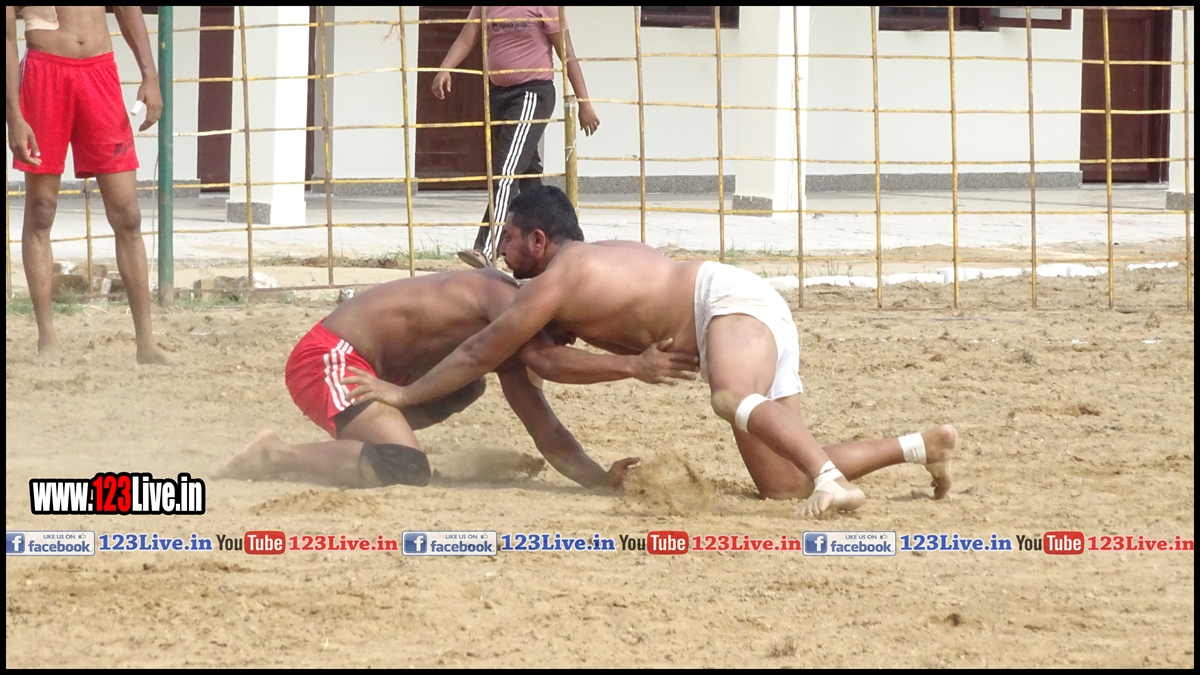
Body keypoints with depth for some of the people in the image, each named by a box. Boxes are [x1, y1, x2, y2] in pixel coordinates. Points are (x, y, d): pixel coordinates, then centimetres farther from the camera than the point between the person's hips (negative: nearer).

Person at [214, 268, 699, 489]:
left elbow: (546, 433, 14)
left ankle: (349, 446, 12)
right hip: (327, 358, -11)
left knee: (465, 390, 28)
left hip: (359, 369, 11)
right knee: (406, 470, -26)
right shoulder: (500, 295, -11)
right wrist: (632, 367, -28)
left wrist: (600, 478, 0)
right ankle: (276, 458, -12)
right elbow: (547, 362, -28)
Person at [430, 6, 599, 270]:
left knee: (507, 171, -18)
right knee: (526, 172, 16)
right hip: (498, 94, 7)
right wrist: (444, 70, -19)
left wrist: (584, 103, -6)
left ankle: (486, 251, -27)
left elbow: (567, 55, -5)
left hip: (533, 93, -7)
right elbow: (465, 40, 1)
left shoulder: (543, 6, -7)